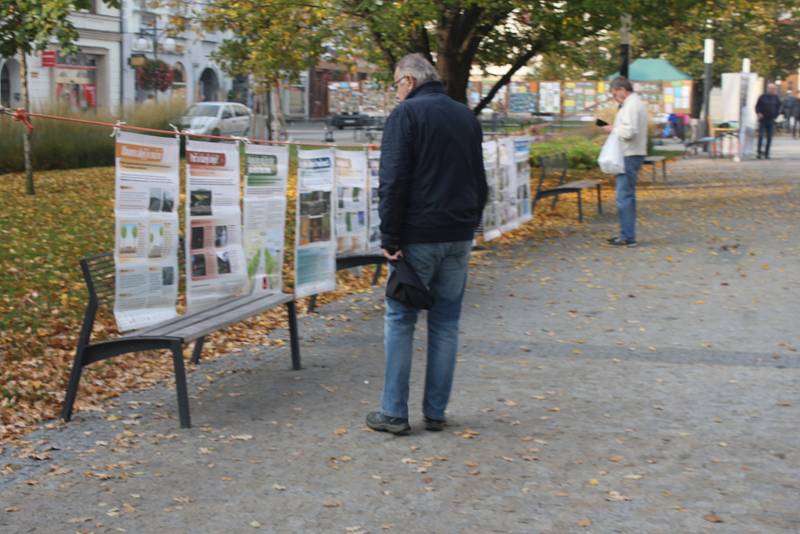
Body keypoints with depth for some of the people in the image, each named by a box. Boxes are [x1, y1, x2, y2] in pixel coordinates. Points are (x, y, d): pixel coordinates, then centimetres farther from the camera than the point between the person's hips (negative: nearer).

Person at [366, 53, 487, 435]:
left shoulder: (406, 114, -7)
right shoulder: (466, 117, 14)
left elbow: (393, 182, -14)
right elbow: (479, 181, 19)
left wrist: (390, 239, -11)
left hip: (418, 237, -6)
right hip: (459, 237, 6)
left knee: (400, 321, 2)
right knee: (446, 324, 9)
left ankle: (394, 413, 3)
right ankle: (436, 412, 13)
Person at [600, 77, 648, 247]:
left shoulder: (631, 105, -16)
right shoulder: (636, 103, 17)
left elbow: (629, 131, -25)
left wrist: (613, 129, -10)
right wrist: (615, 128, 8)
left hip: (630, 156, -11)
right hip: (632, 155, 11)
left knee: (624, 196, -9)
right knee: (627, 196, 16)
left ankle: (627, 237, -8)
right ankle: (627, 234, 22)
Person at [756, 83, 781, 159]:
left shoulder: (776, 98, 6)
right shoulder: (762, 97, 1)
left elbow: (779, 108, 13)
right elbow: (757, 106, 6)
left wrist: (775, 116, 2)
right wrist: (758, 113, -10)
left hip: (771, 121, 2)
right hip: (762, 120, -2)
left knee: (769, 138, 4)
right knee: (761, 136, -8)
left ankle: (766, 153, 10)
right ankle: (759, 152, -4)